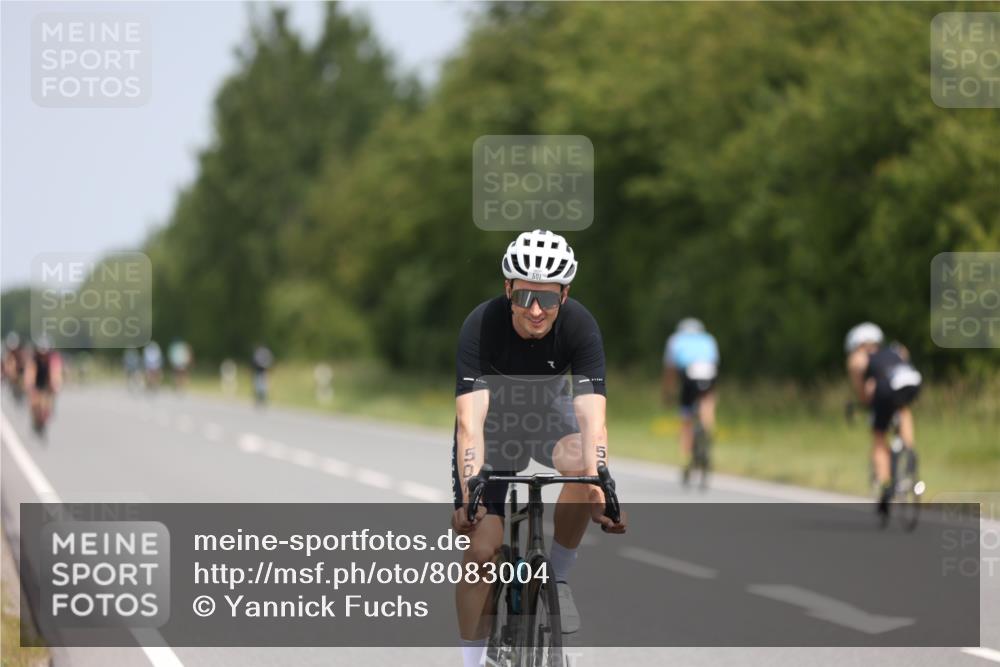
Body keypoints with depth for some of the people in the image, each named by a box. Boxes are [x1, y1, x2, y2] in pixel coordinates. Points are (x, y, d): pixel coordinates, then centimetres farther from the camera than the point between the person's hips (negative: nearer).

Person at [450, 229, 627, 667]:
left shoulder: (580, 327, -28)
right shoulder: (480, 327, -31)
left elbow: (592, 419, -35)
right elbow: (470, 421, -38)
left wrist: (599, 491, -50)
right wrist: (470, 494, -51)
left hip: (547, 411, 1)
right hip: (493, 419, -1)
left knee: (582, 464, -33)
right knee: (480, 548, -10)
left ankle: (556, 577, -12)